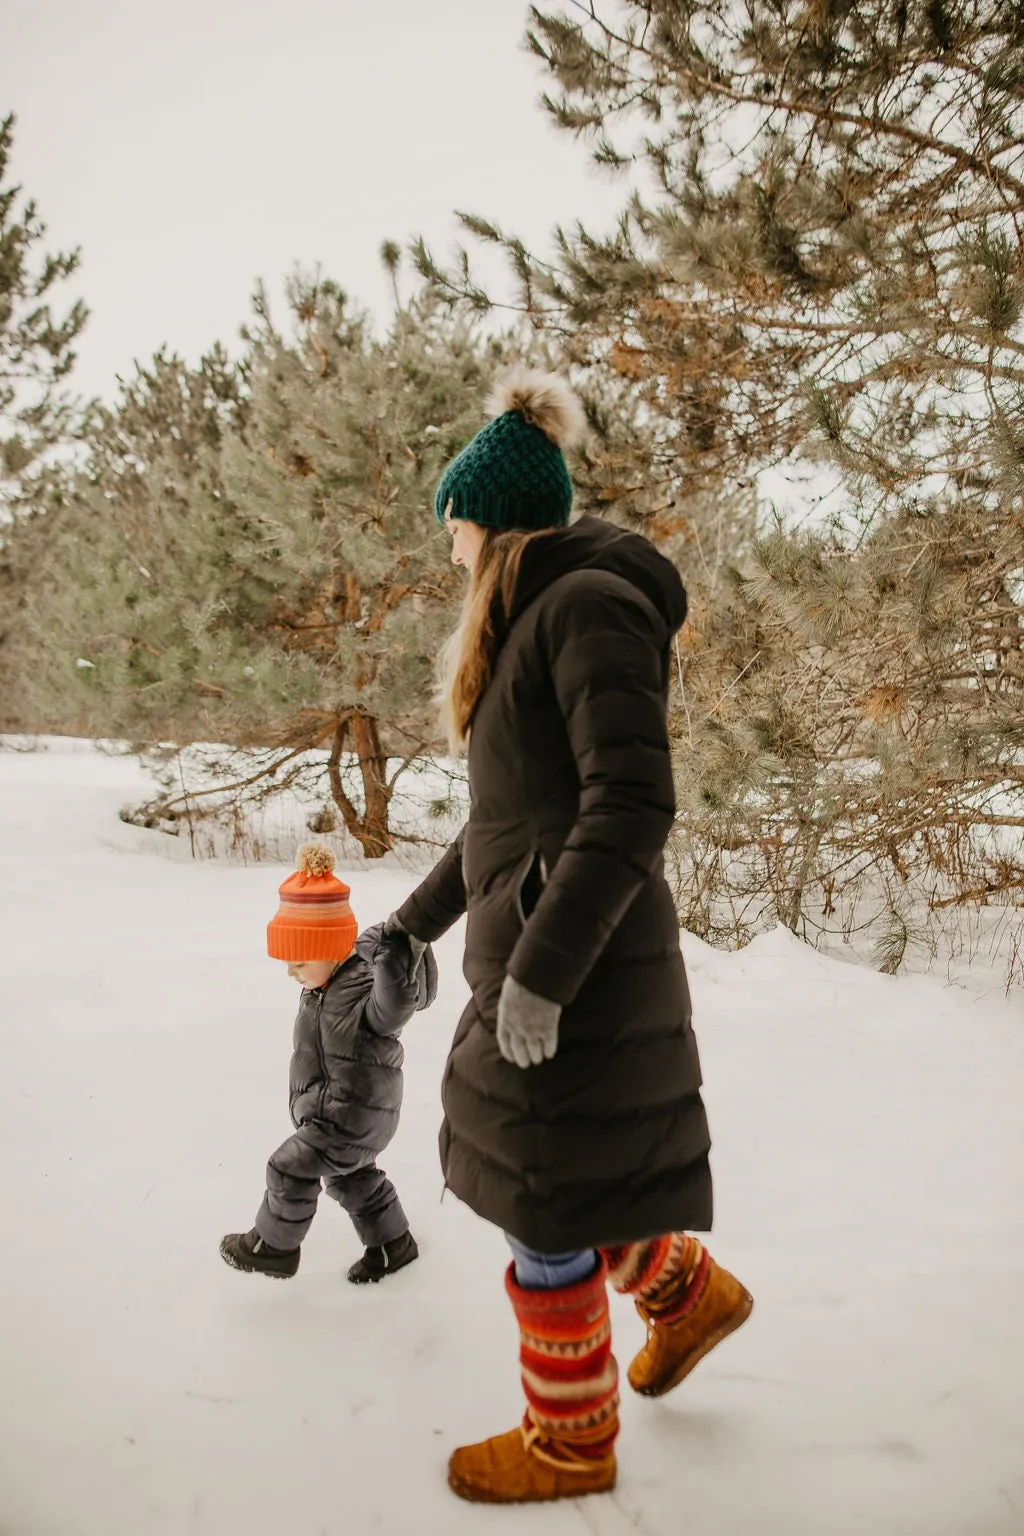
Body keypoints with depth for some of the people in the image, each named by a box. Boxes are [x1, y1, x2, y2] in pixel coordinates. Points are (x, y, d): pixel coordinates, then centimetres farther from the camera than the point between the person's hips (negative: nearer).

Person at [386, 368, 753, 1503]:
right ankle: (691, 1293, 41)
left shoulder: (591, 602, -13)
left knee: (546, 1211, 5)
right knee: (531, 1177, 20)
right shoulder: (532, 627, 17)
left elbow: (631, 804, -22)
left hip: (578, 967, -9)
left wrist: (540, 971, -24)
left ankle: (571, 1444, 27)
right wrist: (415, 922, 26)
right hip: (524, 949, 9)